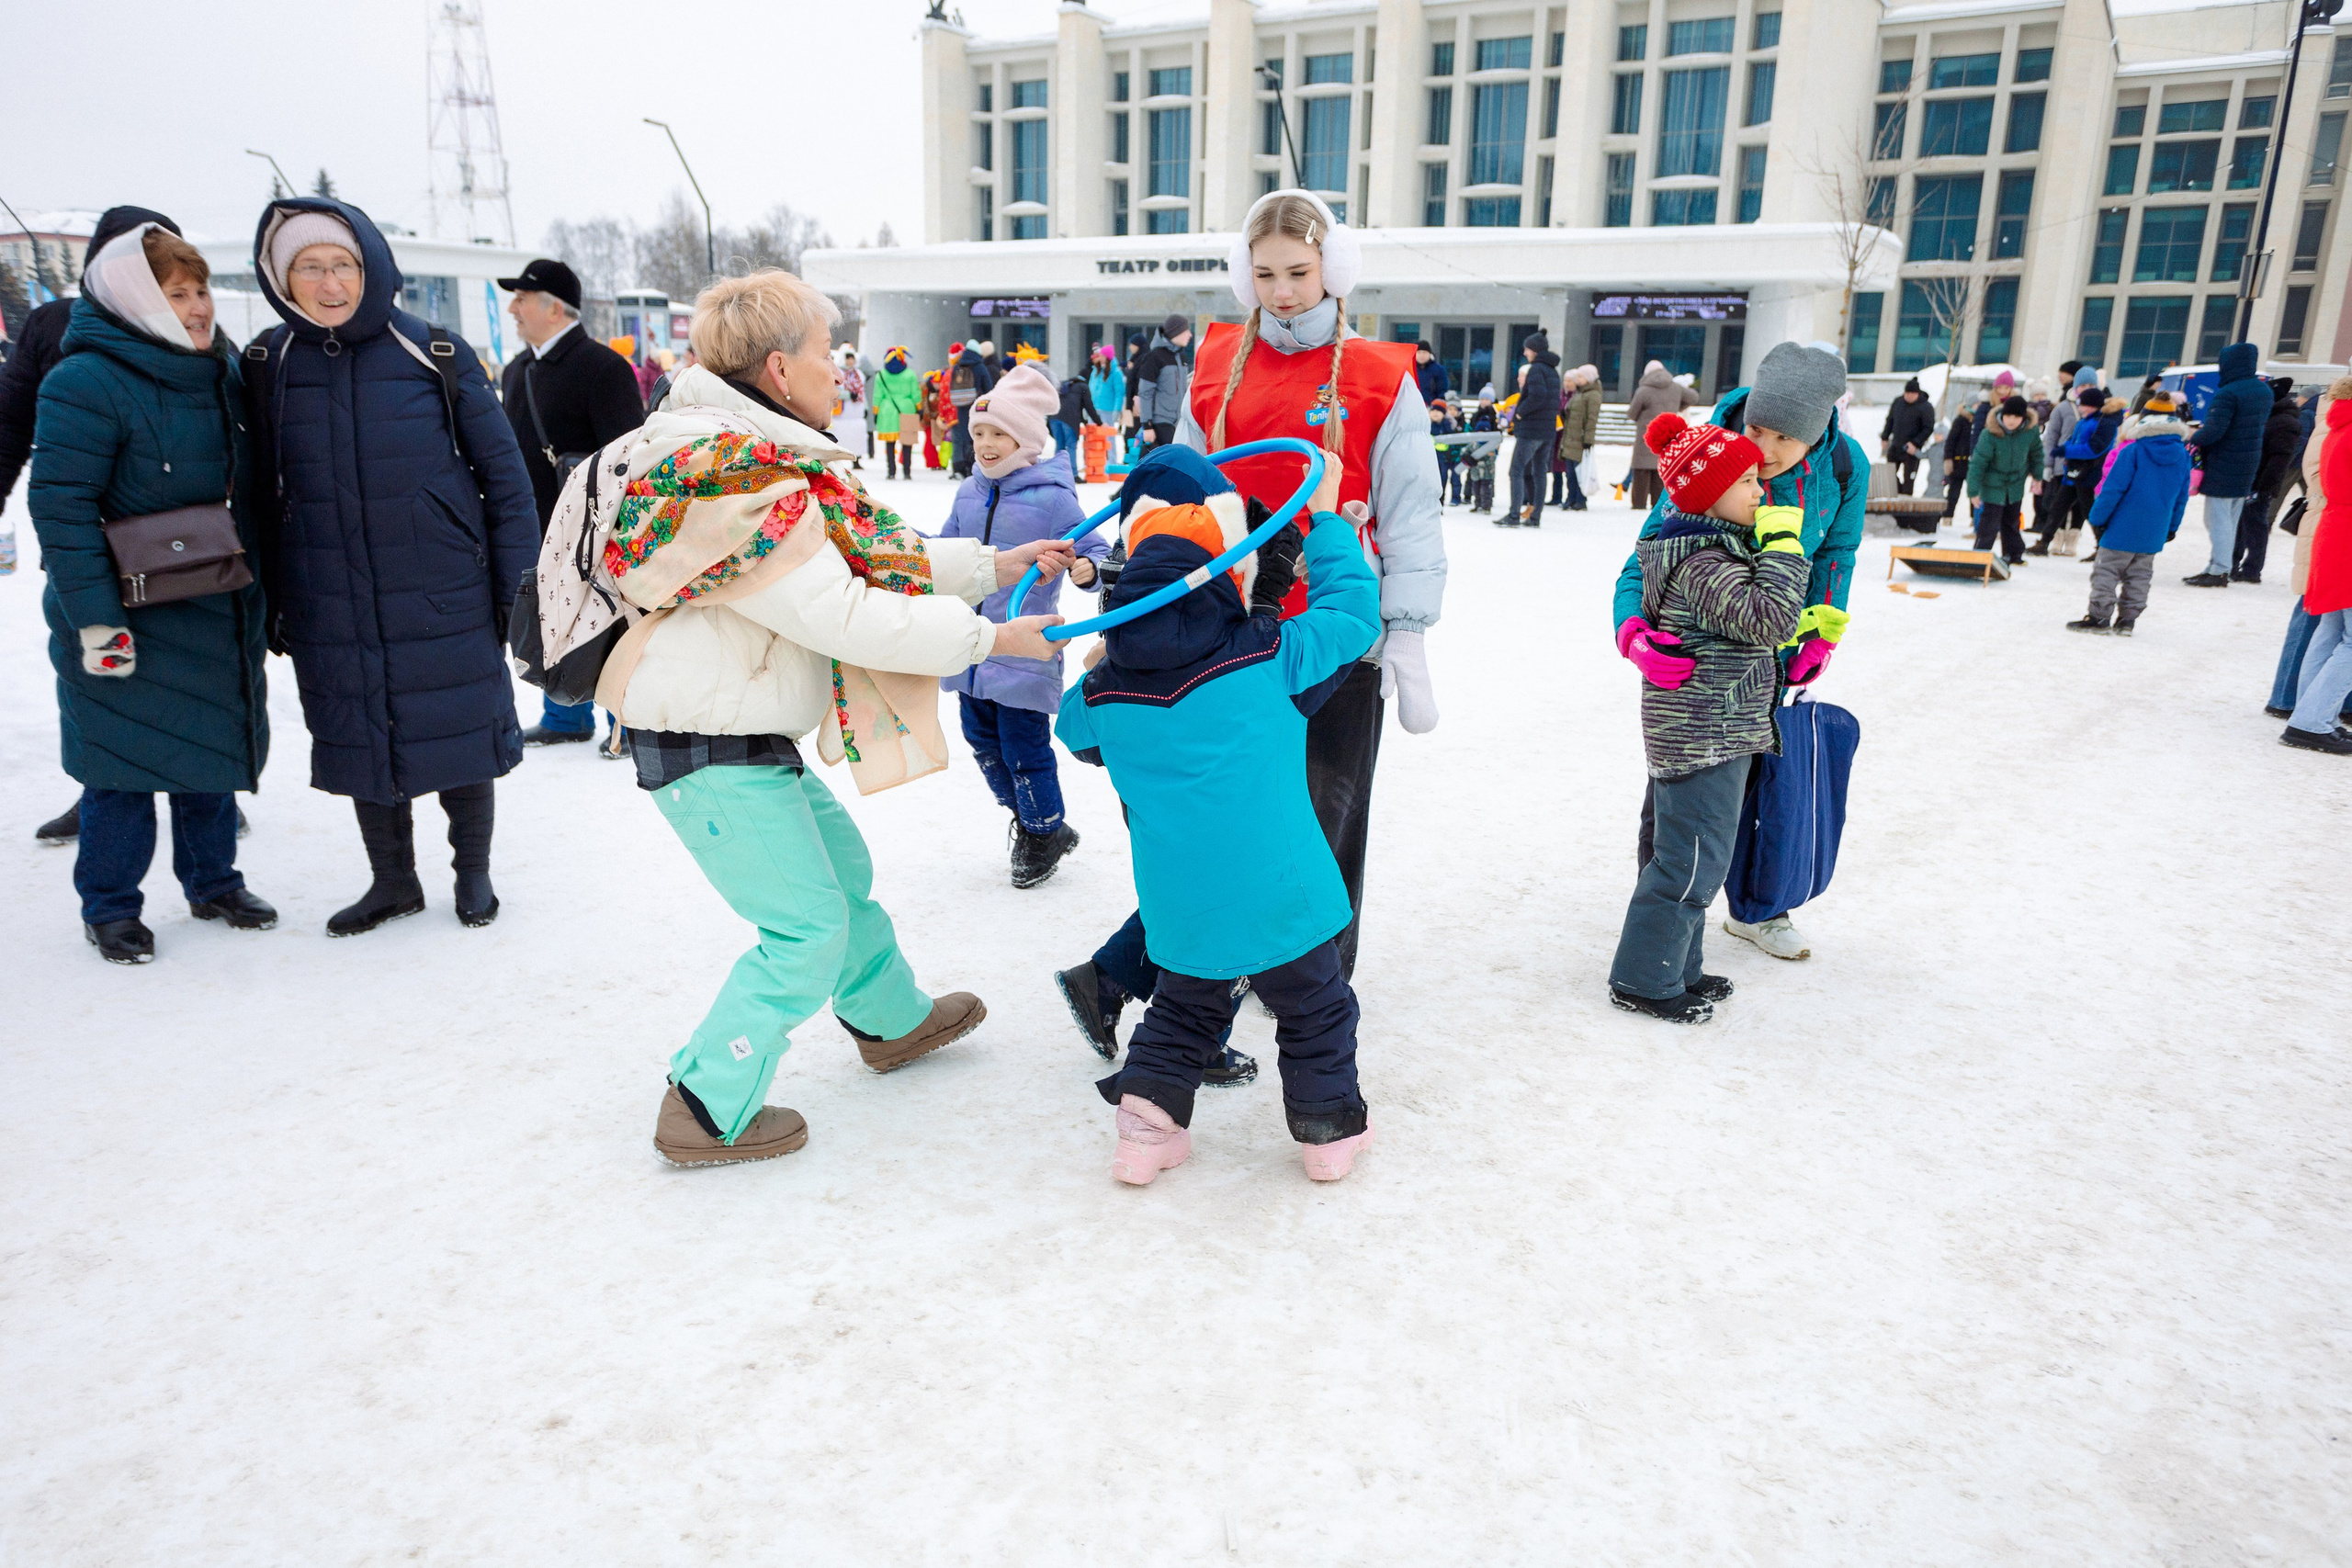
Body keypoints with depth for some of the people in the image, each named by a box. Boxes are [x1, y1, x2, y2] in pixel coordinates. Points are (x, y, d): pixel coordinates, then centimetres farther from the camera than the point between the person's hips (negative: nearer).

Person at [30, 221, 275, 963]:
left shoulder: (222, 374, 8)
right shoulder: (86, 383, -15)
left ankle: (213, 880, 31)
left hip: (219, 615, 7)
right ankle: (109, 906, 18)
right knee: (123, 762, 2)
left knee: (214, 750, 15)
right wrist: (94, 616, -21)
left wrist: (258, 591, 17)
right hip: (129, 619, -6)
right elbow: (60, 505, -18)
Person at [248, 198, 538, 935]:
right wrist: (271, 600, 8)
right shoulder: (268, 368, 2)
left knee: (461, 738, 6)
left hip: (446, 607, -2)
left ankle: (473, 874, 27)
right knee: (360, 745, 11)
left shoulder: (435, 356, -5)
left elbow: (504, 475, -2)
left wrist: (516, 586, -5)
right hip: (331, 618, 3)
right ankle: (393, 882, 30)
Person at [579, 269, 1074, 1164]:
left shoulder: (754, 462, 8)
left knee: (841, 864, 24)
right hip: (712, 753, -10)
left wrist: (995, 564, 9)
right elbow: (848, 617, -29)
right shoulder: (748, 487, -26)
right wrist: (990, 638, -21)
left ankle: (891, 1020, 45)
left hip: (748, 734, 10)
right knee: (808, 928, -1)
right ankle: (707, 1114, 13)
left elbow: (877, 558, 12)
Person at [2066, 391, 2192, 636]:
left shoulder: (2133, 452, -14)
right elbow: (2181, 497, 10)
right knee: (2139, 575, 13)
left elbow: (2113, 490, -14)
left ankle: (2098, 616, 1)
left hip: (2124, 528, -5)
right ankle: (2128, 619, 14)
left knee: (2106, 571, 2)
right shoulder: (2182, 457, 3)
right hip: (2154, 533, 5)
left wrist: (2097, 518, -6)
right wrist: (2172, 527, 20)